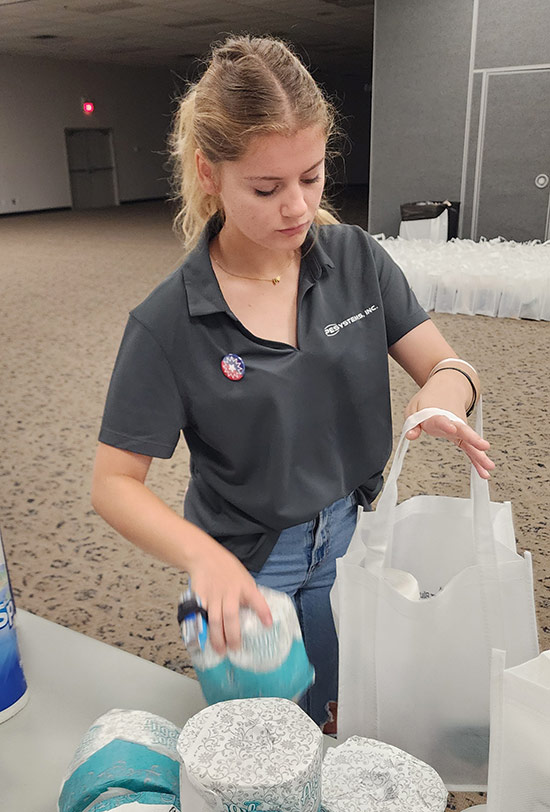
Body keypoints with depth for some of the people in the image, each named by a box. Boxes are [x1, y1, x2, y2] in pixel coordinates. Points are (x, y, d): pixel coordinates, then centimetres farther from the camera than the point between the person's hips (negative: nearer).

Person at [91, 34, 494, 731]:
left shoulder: (358, 260, -10)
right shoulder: (168, 322, -20)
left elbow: (449, 367, -7)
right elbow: (114, 484, -17)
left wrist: (440, 397, -31)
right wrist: (203, 555, -35)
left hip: (352, 540, 3)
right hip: (244, 568, -3)